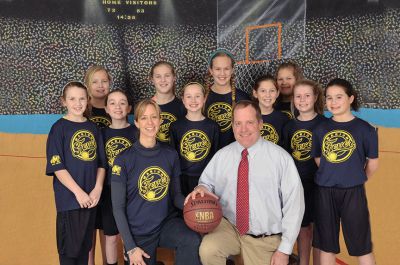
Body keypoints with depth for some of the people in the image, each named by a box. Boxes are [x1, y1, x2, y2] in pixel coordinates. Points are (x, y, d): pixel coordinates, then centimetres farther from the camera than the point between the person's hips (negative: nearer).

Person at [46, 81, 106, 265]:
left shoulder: (93, 128, 8)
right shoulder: (59, 128, -6)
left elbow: (101, 163, 10)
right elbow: (57, 166, -11)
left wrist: (97, 189, -5)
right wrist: (78, 192, -16)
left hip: (90, 199, 5)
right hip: (69, 199, -5)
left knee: (85, 246, 15)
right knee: (69, 249, 3)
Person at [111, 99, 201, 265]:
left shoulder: (171, 155, 1)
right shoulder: (123, 160, -8)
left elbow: (175, 195, 9)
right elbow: (118, 207, -6)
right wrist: (131, 248, -9)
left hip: (167, 222, 1)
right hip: (138, 232, -1)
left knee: (193, 240, -28)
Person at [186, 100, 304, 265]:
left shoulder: (281, 157, -10)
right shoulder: (221, 156, 0)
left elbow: (294, 203, -8)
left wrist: (285, 249, -9)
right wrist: (202, 188, -16)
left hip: (265, 240, -1)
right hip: (228, 226, 1)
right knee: (208, 249, -27)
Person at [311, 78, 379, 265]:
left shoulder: (364, 129, -5)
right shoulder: (321, 129, 3)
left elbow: (372, 162, 3)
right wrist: (330, 177, 9)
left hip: (353, 193, -3)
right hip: (324, 192, 3)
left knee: (362, 247, 6)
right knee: (326, 246, 12)